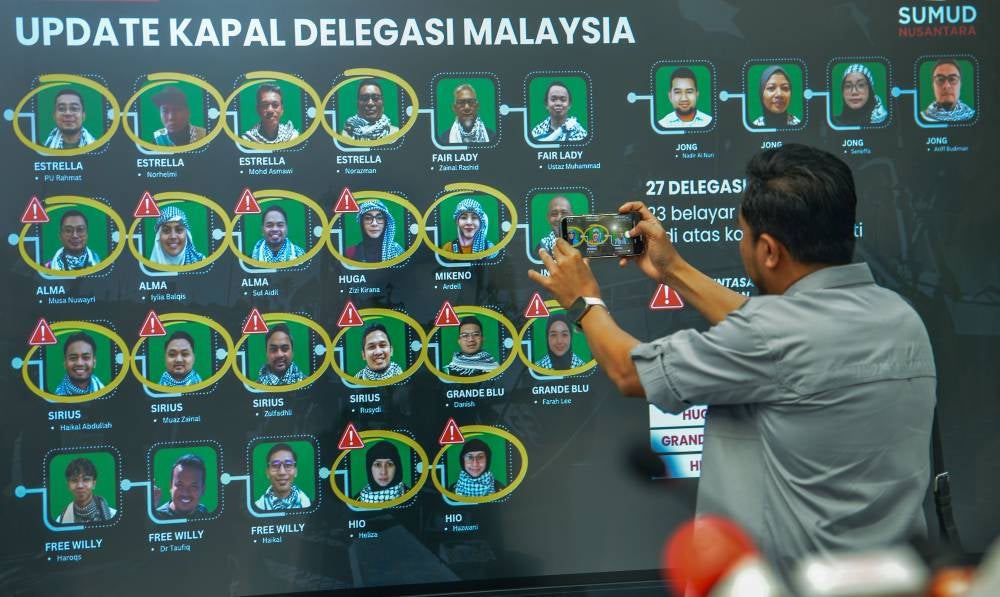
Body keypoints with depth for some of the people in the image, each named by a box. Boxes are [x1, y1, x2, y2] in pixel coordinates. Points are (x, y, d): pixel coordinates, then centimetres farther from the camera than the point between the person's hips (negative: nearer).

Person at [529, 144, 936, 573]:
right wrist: (674, 272, 21)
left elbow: (629, 373, -8)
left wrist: (584, 301, 10)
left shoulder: (776, 331, -21)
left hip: (796, 575, -7)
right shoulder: (900, 315, 1)